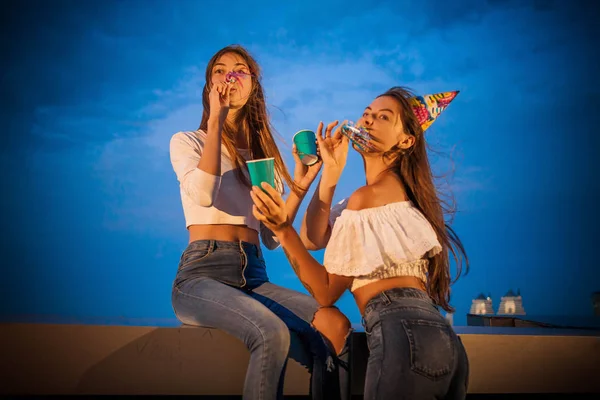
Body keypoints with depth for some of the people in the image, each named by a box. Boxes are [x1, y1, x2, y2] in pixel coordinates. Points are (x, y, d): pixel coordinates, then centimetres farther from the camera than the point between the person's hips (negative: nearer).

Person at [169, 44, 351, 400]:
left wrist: (299, 186, 4)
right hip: (203, 274, -4)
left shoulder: (263, 156, 20)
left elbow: (272, 238, 13)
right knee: (272, 332, -34)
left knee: (336, 325, -23)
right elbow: (203, 194, -16)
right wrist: (216, 120, -10)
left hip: (255, 277, 5)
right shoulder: (187, 141, 8)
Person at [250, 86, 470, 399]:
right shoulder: (394, 192, 22)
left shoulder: (369, 195, -6)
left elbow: (326, 292, -6)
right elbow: (312, 238, 10)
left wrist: (281, 228, -14)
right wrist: (330, 172, 6)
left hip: (403, 334, -9)